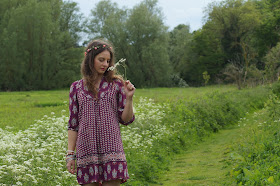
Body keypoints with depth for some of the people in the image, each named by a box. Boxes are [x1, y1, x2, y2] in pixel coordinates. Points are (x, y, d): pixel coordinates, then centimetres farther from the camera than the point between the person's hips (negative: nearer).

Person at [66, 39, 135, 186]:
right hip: (86, 151, 1)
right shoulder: (77, 87, 9)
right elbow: (73, 125, 10)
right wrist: (70, 154, 5)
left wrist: (129, 98, -10)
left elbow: (126, 120, 5)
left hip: (111, 150, -1)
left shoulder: (116, 84, 7)